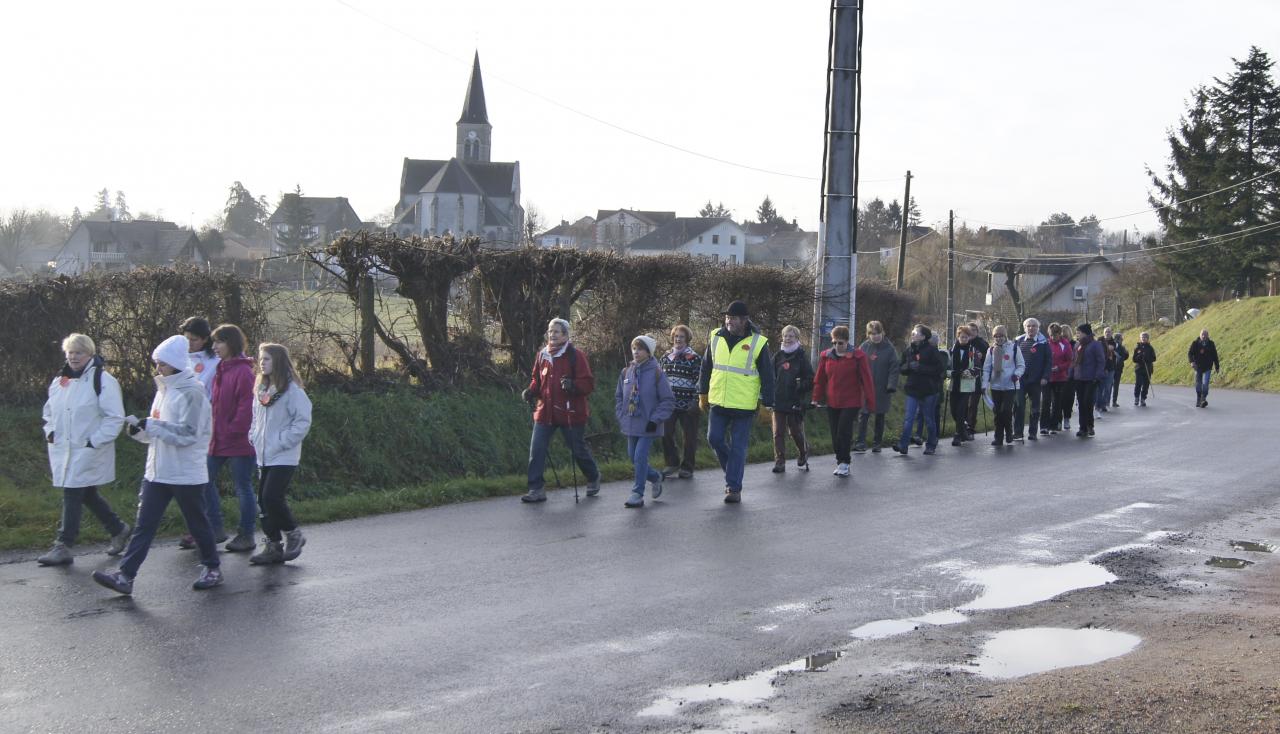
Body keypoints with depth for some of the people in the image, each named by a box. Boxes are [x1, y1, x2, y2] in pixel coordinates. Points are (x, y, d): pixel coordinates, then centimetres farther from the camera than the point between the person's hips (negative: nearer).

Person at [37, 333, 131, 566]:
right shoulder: (59, 381, 11)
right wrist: (50, 431, 7)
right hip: (63, 449, 8)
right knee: (87, 494, 15)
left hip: (88, 451, -8)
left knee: (72, 495, -9)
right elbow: (50, 411, 24)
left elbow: (115, 417, -14)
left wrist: (94, 441, -17)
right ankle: (118, 529, 31)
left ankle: (63, 546, -4)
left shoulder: (102, 380, -12)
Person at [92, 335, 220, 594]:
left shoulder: (192, 392, -13)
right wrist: (140, 429, -3)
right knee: (144, 523, 1)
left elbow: (187, 434, -20)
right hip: (157, 471, 7)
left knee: (197, 522, 7)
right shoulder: (164, 389, 13)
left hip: (187, 473, -7)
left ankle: (212, 568, 24)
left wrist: (151, 425, -19)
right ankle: (125, 575, -1)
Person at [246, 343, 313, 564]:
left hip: (284, 457, -8)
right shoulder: (261, 389, 13)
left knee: (272, 497, -15)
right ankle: (273, 546, 16)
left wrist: (282, 442, -16)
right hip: (264, 457, 8)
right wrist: (253, 437, 9)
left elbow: (303, 421, -14)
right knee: (264, 500, 7)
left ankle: (293, 535, 6)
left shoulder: (292, 390, -11)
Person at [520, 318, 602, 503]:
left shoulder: (576, 355, -8)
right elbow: (537, 380, 20)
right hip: (545, 412, 4)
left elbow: (588, 383, -11)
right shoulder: (542, 355, 8)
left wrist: (573, 385, -30)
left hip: (570, 413, -4)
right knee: (536, 450, -6)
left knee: (578, 450, 10)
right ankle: (536, 489, 0)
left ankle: (593, 478, 36)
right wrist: (531, 391, 0)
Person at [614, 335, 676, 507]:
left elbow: (668, 400, -8)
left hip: (648, 426, -6)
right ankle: (655, 477, 37)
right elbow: (619, 397, 16)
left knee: (640, 457, -11)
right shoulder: (626, 372, 5)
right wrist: (621, 417, 5)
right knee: (633, 458, 12)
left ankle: (637, 494, -1)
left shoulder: (657, 373, -10)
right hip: (630, 425, 6)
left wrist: (655, 420, -14)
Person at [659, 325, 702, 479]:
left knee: (689, 437, 3)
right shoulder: (666, 357, 10)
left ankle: (687, 467, 15)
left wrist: (695, 401, -12)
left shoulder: (694, 358, -3)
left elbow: (699, 381, -5)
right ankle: (672, 463, 15)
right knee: (666, 434, -1)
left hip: (687, 405, -4)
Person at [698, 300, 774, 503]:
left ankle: (734, 488, 7)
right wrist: (703, 392, 16)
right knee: (714, 439, 1)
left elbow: (767, 376, -2)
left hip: (743, 405, -4)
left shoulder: (758, 343, -6)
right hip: (717, 402, 4)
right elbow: (706, 367, 16)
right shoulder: (716, 338, 5)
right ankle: (733, 471, 26)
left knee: (738, 447, 0)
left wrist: (767, 403, -3)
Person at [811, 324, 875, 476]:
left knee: (844, 432, -10)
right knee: (835, 435, 7)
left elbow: (867, 380, -7)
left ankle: (844, 462, 7)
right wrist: (817, 399, 5)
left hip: (851, 403, -4)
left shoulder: (858, 356, -8)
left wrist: (870, 403, -8)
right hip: (832, 403, 4)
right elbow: (819, 379, 9)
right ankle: (841, 461, 21)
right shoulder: (826, 356, 3)